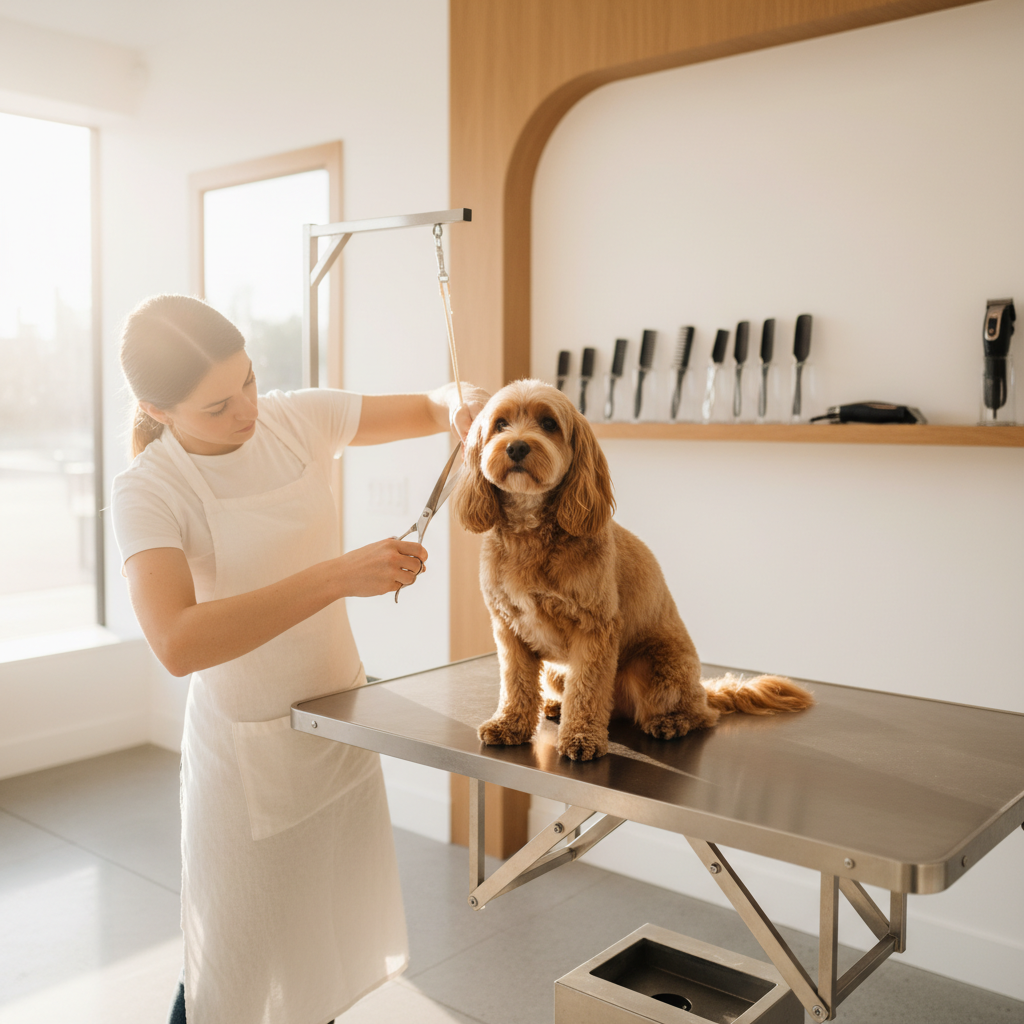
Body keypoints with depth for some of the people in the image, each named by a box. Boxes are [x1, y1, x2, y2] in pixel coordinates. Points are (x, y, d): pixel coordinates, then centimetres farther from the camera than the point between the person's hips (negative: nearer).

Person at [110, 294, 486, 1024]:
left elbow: (427, 408, 6)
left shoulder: (299, 417, -7)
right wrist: (341, 574, -40)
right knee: (232, 963, 9)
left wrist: (463, 404, -19)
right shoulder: (149, 491, -20)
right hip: (249, 745, -5)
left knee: (329, 944, 20)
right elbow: (178, 644, -36)